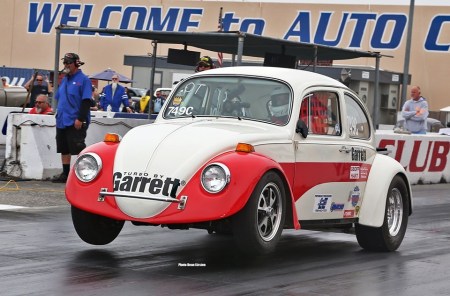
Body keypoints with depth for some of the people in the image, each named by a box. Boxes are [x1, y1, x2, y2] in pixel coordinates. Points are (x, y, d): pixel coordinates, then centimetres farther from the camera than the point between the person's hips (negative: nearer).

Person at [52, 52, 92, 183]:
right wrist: (59, 113, 16)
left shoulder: (83, 80, -8)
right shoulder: (64, 80, 16)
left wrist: (80, 119, -20)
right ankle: (65, 174, 19)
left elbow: (86, 101, -14)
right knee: (64, 150, 11)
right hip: (62, 122, 8)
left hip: (76, 123, -8)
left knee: (79, 149, -7)